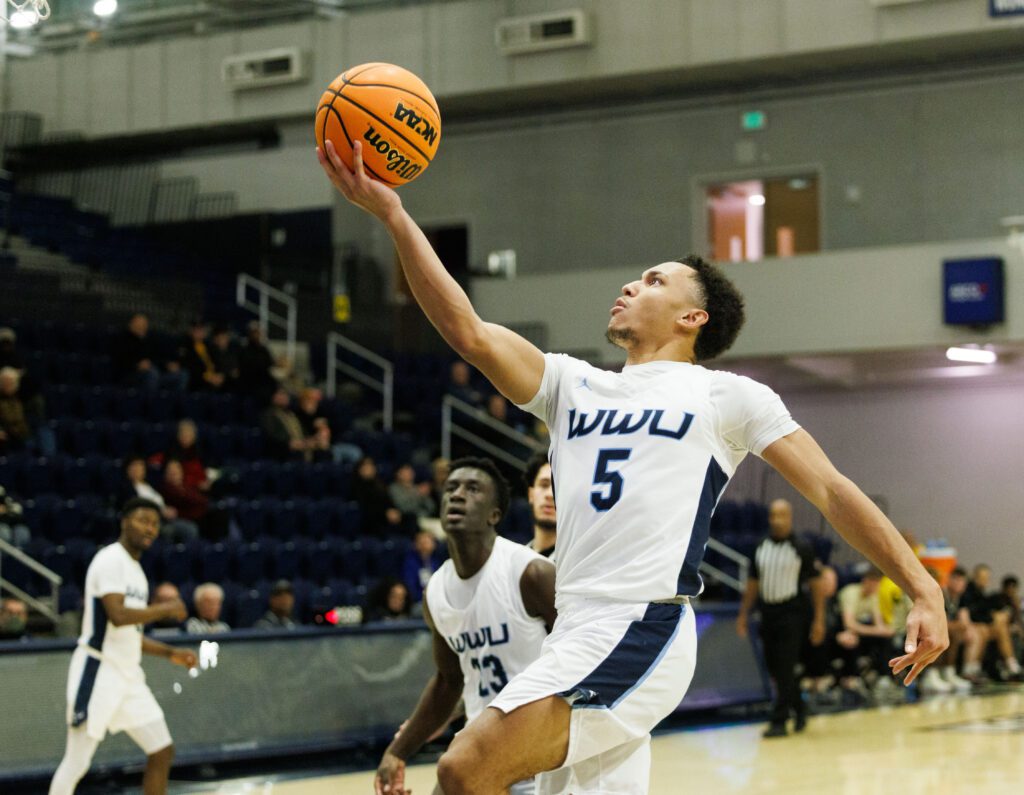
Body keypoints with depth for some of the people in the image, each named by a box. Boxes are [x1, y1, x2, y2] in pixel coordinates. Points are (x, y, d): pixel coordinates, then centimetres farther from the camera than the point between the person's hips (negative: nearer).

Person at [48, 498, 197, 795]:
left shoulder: (136, 570, 16)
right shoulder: (111, 560, -13)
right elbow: (117, 616, -27)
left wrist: (170, 653, 15)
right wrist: (165, 609, -14)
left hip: (128, 676, 9)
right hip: (98, 672, -9)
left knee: (163, 752, 6)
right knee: (76, 764, -4)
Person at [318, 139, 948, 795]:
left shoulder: (728, 396, 6)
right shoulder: (574, 385, 21)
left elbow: (832, 491, 2)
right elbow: (469, 332, 8)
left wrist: (924, 590, -8)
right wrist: (393, 214, 1)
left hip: (643, 633, -6)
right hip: (577, 633, 6)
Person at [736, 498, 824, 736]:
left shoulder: (801, 548, -4)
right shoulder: (761, 548, 9)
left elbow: (815, 584, -3)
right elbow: (753, 583, 15)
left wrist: (819, 619, -7)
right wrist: (743, 615, 12)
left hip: (793, 614, -5)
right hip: (768, 614, 5)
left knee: (785, 670, -9)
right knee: (774, 668, 9)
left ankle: (779, 721, -5)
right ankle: (799, 707, 30)